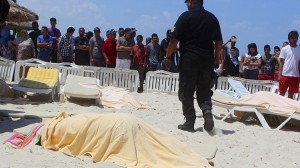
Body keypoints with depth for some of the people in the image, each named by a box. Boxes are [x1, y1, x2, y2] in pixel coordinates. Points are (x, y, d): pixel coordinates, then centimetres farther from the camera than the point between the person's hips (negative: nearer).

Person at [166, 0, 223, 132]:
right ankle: (207, 110, -12)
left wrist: (168, 56, 2)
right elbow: (219, 42, 10)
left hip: (189, 59, -4)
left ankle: (189, 122, 6)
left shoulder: (185, 16, -6)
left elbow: (174, 40, -8)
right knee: (204, 90, 13)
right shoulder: (212, 18, 8)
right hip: (207, 60, 4)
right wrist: (217, 58, 20)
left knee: (186, 92, 5)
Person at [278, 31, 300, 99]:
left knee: (291, 94, 8)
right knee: (282, 93, 2)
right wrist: (279, 75, -7)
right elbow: (281, 62, 0)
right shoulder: (284, 49, 0)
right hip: (285, 74, -2)